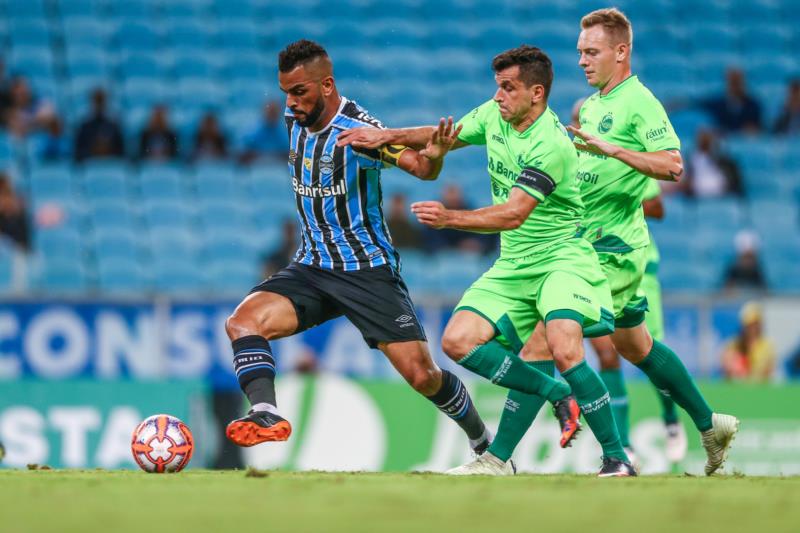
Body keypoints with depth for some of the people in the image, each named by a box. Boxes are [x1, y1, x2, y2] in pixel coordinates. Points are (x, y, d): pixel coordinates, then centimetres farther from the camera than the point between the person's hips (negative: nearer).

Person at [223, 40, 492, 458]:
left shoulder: (358, 129, -17)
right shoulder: (294, 119, 3)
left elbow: (421, 168, -27)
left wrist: (434, 155, -50)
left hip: (368, 270, -6)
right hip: (311, 267, 6)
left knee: (422, 376, -8)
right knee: (243, 320, -21)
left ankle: (485, 446, 15)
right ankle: (266, 414, -35)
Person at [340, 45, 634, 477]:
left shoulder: (551, 145, -22)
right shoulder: (493, 116, 2)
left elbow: (514, 214, -28)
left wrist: (450, 218, -36)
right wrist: (388, 136, 3)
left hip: (562, 258, -8)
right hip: (513, 265, 8)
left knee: (564, 350, -29)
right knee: (458, 341, -7)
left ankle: (616, 458, -16)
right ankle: (558, 394, 3)